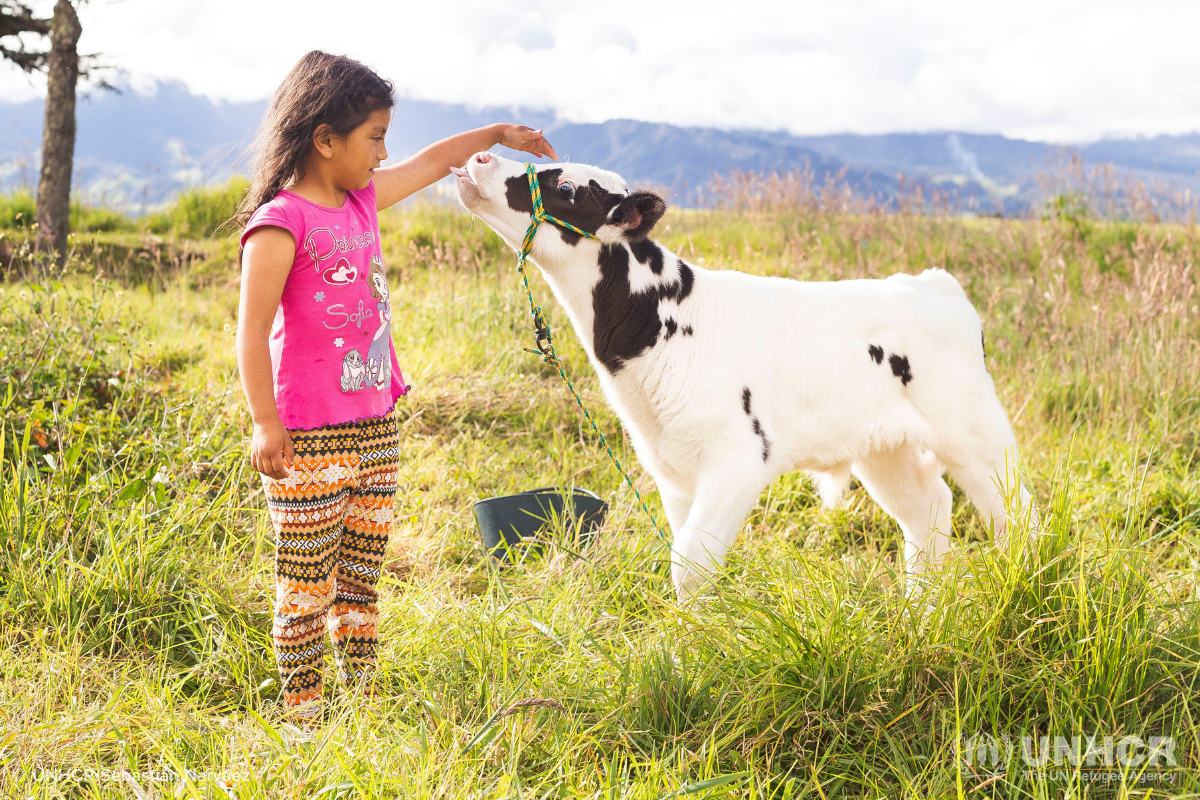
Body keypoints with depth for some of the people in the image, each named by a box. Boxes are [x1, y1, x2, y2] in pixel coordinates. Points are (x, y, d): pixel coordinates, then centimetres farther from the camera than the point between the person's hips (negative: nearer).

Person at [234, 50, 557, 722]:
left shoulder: (362, 200, 11)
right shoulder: (280, 223, -13)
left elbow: (429, 164, 27)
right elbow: (252, 330, -16)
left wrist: (497, 134, 35)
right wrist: (266, 424, -21)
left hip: (376, 427, 8)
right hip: (310, 439, -8)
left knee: (362, 580, 13)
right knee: (307, 586, 0)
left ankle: (365, 705, 21)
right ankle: (302, 716, 9)